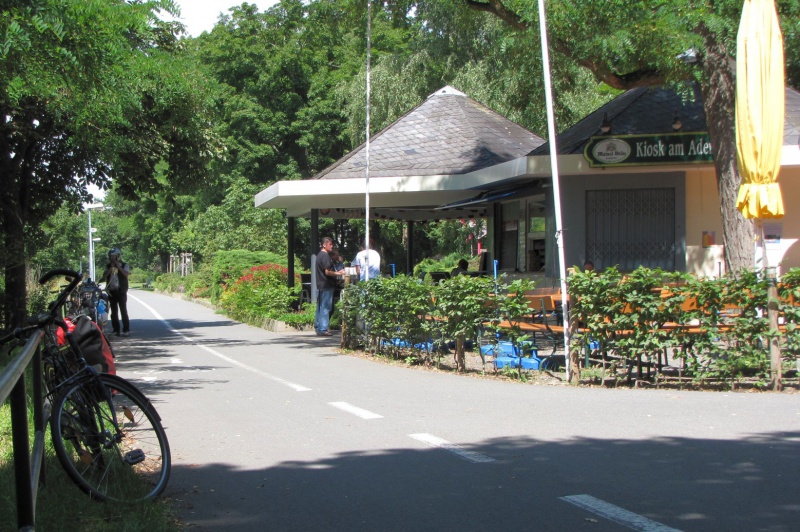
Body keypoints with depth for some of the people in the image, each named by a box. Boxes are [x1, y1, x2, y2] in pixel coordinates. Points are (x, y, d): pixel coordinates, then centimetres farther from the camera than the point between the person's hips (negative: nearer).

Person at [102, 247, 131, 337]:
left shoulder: (124, 265, 3)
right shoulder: (108, 266, 12)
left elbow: (127, 274, -14)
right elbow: (104, 276, 1)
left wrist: (118, 267, -16)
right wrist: (110, 269, -9)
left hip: (121, 291, -4)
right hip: (111, 291, 4)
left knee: (123, 310, -8)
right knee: (114, 312, 5)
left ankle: (126, 329, -6)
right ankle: (116, 329, 10)